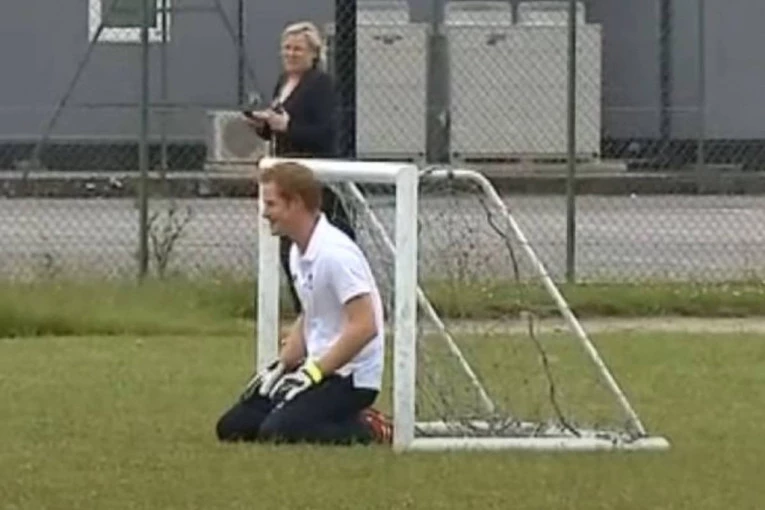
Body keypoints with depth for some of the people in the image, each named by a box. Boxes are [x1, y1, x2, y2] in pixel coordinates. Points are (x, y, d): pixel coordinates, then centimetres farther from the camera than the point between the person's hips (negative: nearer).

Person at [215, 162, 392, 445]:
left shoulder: (335, 252, -20)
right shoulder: (298, 253, 11)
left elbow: (364, 326, -24)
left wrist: (314, 371, -21)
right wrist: (281, 366, 9)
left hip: (351, 377, -10)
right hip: (318, 368, 10)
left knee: (277, 432, -27)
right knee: (232, 427, 5)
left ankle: (369, 432, -9)